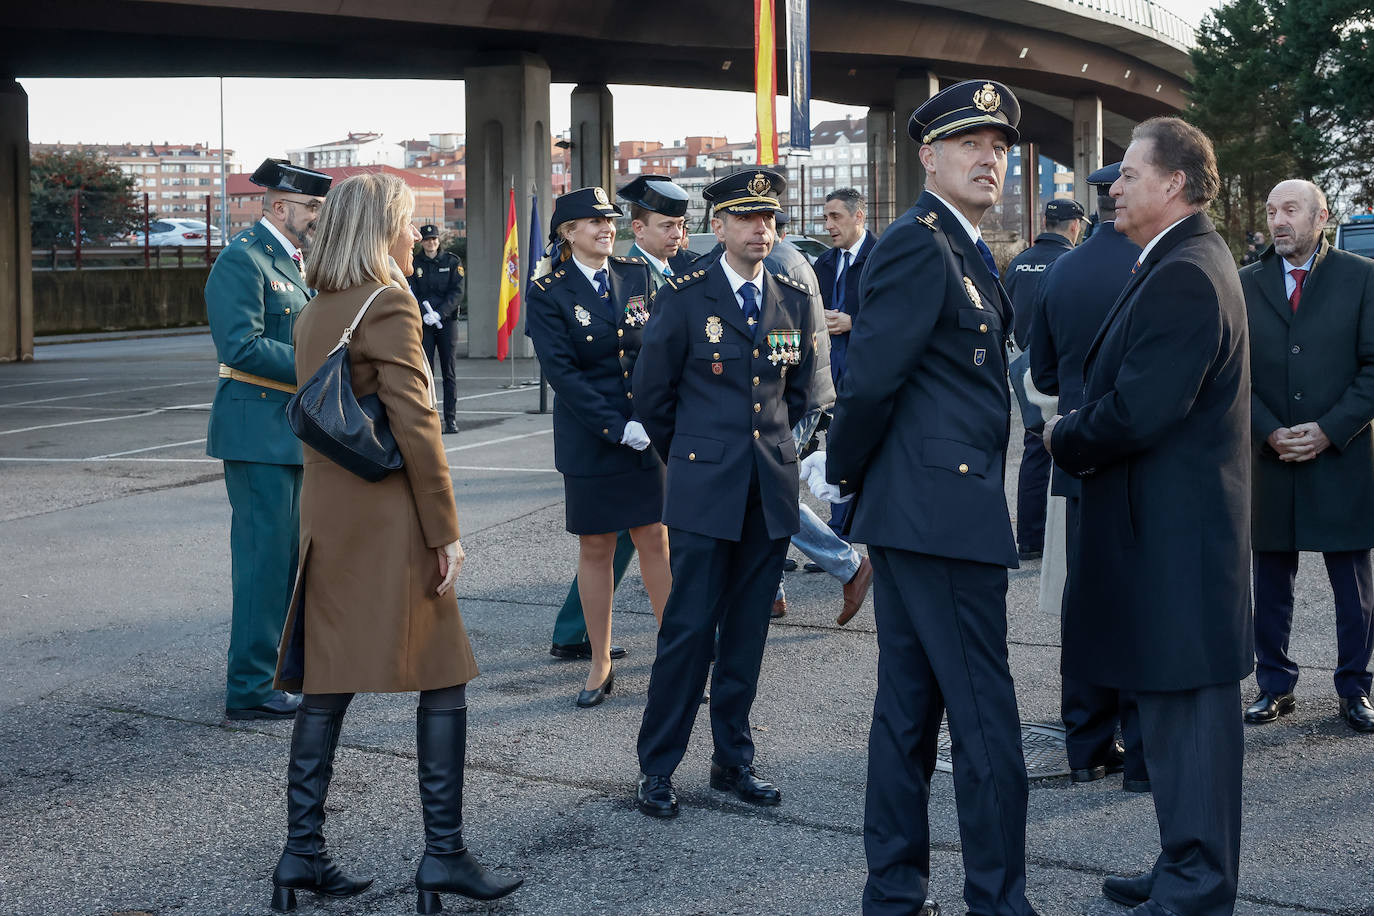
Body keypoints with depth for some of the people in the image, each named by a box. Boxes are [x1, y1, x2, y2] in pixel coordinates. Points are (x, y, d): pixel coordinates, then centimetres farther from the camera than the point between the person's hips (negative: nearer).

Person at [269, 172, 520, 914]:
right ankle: (443, 855, 4)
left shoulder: (315, 314, 13)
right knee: (442, 680, 1)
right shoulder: (389, 305, -12)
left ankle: (301, 854, 14)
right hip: (389, 522, -8)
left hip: (326, 517, 8)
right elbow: (416, 428, -16)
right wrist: (446, 531, -12)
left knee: (326, 685, 11)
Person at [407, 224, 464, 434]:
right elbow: (412, 295, 0)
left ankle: (451, 419, 2)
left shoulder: (452, 261, 5)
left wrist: (439, 313, -14)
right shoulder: (414, 264, 6)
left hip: (447, 322, 0)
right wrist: (425, 315, -17)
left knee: (449, 372, -1)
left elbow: (457, 293, -3)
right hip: (423, 324, 0)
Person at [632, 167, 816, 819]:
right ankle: (656, 766, 6)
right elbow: (652, 392, 4)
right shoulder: (685, 297, -3)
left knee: (747, 629, 9)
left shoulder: (794, 300, 9)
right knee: (689, 629, -4)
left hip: (771, 489, 4)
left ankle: (733, 759, 19)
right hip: (705, 492, -4)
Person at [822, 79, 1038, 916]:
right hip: (942, 510, -10)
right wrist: (847, 476, -5)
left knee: (909, 708, 15)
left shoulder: (962, 250, 17)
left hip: (919, 512, 10)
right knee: (988, 721, -3)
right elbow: (872, 378, -18)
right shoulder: (919, 245, -14)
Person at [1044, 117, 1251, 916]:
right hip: (1179, 526, 11)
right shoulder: (1190, 264, 15)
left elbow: (1136, 414, -24)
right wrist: (1079, 432, 5)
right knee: (1176, 702, 17)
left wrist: (1065, 438, -8)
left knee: (1185, 706, -4)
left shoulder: (1182, 278, -19)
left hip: (1174, 535, -11)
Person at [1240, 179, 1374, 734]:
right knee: (1271, 584, 8)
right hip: (1268, 459, 2)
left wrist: (1329, 430, -12)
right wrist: (1269, 433, -9)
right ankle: (1275, 686, 19)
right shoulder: (1246, 284, 6)